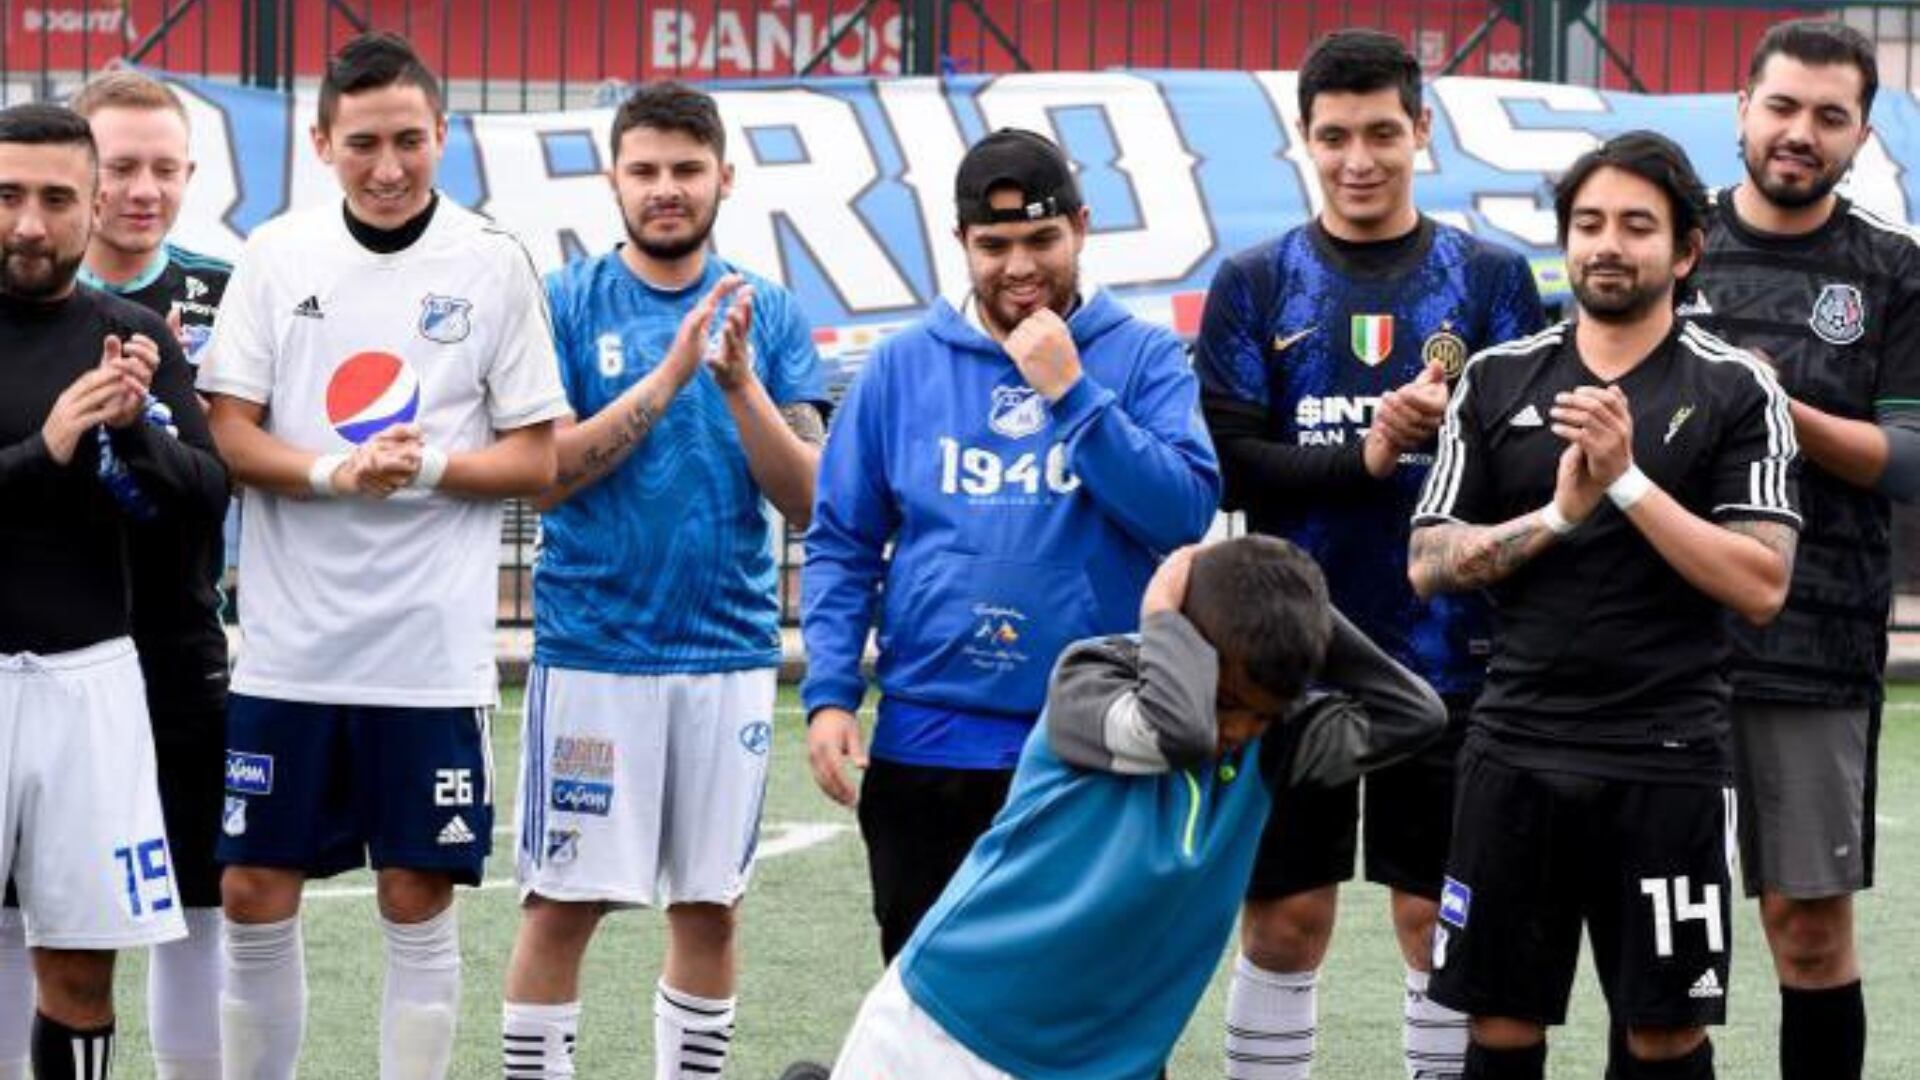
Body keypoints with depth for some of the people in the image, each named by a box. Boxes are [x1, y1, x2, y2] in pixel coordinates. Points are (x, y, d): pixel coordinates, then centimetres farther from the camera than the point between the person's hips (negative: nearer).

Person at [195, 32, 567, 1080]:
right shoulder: (277, 255, 3)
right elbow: (229, 435, 0)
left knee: (419, 902, 3)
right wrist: (336, 471, -18)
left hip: (432, 648, -2)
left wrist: (429, 466, -17)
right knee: (254, 896, 5)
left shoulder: (493, 263, -1)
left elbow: (536, 458, 1)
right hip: (289, 641, 2)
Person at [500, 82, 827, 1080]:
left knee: (708, 907, 7)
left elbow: (806, 499, 0)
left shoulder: (768, 315, 5)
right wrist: (669, 375, -19)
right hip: (591, 650, -2)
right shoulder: (566, 305, -1)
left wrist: (739, 381, -16)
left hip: (729, 653, 2)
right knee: (563, 903, 0)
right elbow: (541, 473, -10)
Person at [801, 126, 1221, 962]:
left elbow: (1186, 509, -13)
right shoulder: (902, 367, 6)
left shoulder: (1145, 359, 2)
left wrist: (1071, 392, -15)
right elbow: (841, 545, 7)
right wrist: (829, 694, -4)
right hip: (925, 744, 2)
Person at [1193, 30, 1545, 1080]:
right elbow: (1227, 464, -3)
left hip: (1443, 657, 0)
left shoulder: (1490, 277, 5)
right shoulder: (1255, 284, 5)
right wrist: (1365, 457, -16)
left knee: (1441, 921, 4)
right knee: (1283, 921, 5)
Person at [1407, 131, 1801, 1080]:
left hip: (1666, 761, -2)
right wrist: (1559, 512, -12)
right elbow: (1429, 564, 3)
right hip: (1516, 751, 3)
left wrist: (1628, 479, -17)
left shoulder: (1735, 390, -1)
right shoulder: (1496, 380, 7)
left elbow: (1761, 587, -10)